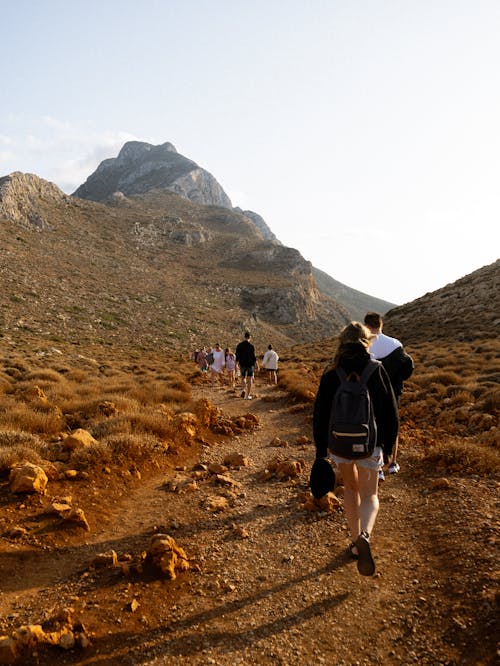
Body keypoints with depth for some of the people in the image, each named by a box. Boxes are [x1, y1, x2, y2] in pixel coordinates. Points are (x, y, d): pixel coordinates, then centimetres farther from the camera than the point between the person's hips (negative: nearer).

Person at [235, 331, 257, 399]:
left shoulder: (239, 345, -1)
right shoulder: (251, 346, -11)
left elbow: (237, 356, 2)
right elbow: (254, 357, -10)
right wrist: (255, 365, 0)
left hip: (242, 364, 3)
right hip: (250, 364, -3)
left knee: (243, 378, 19)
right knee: (249, 379, 6)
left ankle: (243, 390, -7)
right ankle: (247, 395, 5)